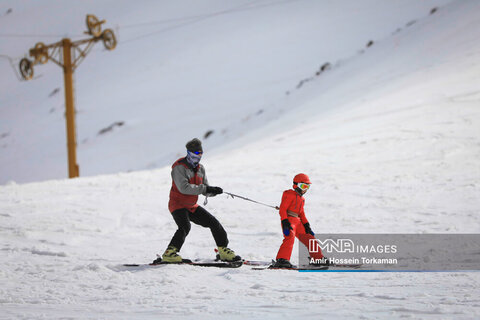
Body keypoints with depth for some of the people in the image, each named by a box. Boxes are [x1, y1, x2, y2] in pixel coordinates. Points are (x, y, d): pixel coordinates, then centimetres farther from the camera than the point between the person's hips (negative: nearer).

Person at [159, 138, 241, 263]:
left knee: (213, 223, 8)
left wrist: (214, 191, -17)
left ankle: (224, 251, 21)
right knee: (185, 227, -31)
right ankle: (169, 254, -30)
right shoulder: (180, 168, -18)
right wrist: (205, 188, -31)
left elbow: (205, 191, 7)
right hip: (178, 205, -8)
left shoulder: (200, 169, 7)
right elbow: (183, 187, -29)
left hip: (192, 206, 8)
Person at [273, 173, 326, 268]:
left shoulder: (302, 199, 25)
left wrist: (307, 226, 23)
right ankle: (282, 260, -41)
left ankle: (319, 259, 24)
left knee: (309, 238, 11)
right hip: (289, 219, -9)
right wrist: (285, 223, -21)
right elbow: (282, 209, -11)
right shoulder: (290, 195, -4)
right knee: (290, 237, -30)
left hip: (298, 221, 9)